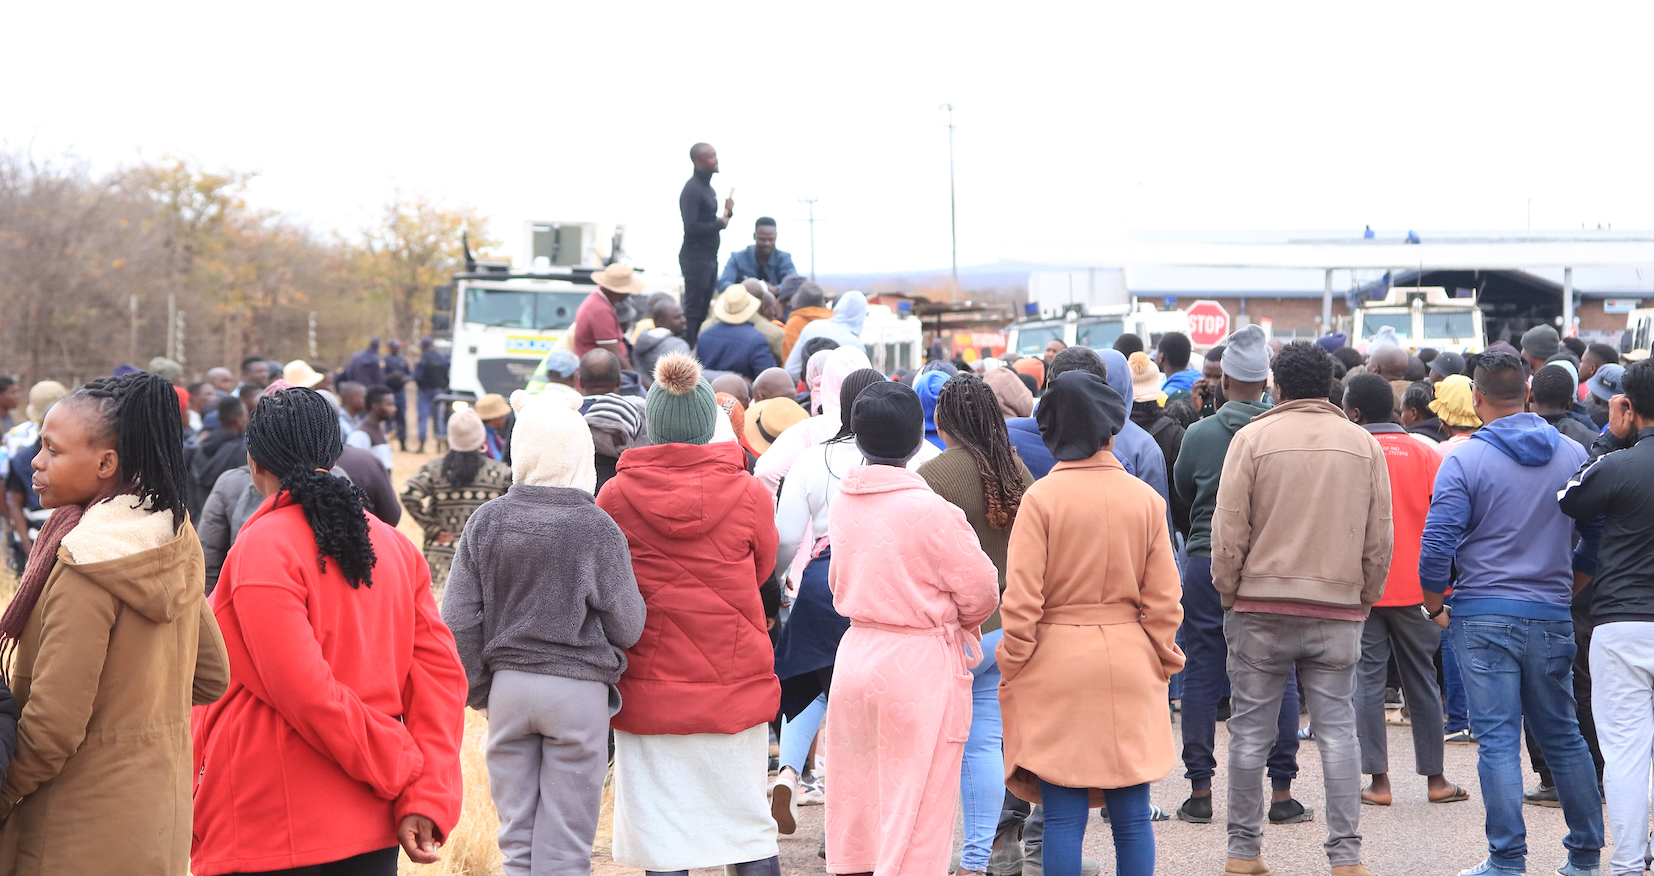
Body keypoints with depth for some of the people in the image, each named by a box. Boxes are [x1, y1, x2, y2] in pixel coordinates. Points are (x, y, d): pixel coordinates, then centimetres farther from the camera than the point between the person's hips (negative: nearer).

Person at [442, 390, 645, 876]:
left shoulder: (486, 521, -3)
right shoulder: (596, 527, -11)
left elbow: (459, 621, -1)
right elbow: (627, 626, -7)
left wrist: (479, 689, 11)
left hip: (508, 688, 3)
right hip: (578, 690, -3)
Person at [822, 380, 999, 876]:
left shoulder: (844, 503, 1)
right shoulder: (930, 511, -18)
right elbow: (981, 591, -11)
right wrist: (956, 622, 9)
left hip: (856, 654, 6)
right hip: (921, 666, -6)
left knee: (856, 788, 17)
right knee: (917, 800, 1)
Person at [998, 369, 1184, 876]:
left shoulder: (1040, 498, -7)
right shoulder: (1146, 500, 1)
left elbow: (1022, 600, -8)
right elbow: (1163, 601, 3)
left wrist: (1012, 670, 2)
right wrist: (1162, 663, 15)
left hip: (1056, 663, -2)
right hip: (1128, 665, 2)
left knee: (1063, 817, 1)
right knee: (1132, 817, 7)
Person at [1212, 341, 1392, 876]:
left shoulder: (1253, 437, -3)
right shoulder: (1364, 444, 6)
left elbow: (1228, 530, -4)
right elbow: (1380, 539, 7)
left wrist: (1229, 593, 7)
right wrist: (1363, 600, 16)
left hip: (1261, 606, -2)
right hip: (1338, 612, 2)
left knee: (1251, 731, 5)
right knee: (1337, 731, 4)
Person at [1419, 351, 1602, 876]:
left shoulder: (1465, 459, -9)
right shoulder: (1573, 455, 4)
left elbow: (1438, 543, -13)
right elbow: (1600, 534, 10)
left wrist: (1435, 607, 1)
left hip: (1483, 616, -4)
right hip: (1552, 617, 4)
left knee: (1498, 740, -2)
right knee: (1562, 735, 15)